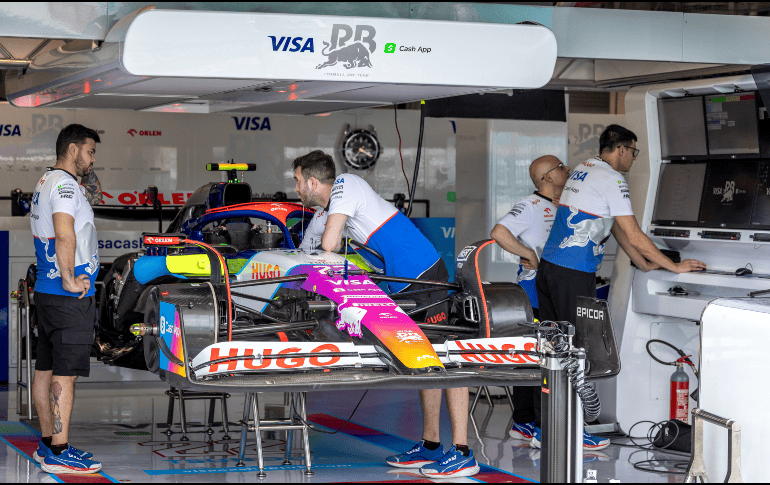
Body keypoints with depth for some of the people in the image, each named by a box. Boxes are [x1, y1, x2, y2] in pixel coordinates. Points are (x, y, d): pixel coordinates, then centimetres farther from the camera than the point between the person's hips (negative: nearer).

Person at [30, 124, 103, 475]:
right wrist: (70, 280, -21)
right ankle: (59, 453, -8)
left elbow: (93, 197, 33)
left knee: (46, 369, 13)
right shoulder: (64, 184, -14)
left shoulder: (45, 183, 17)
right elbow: (64, 235, -28)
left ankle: (47, 443, 21)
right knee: (65, 374, -9)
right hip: (70, 298, -10)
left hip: (46, 290, 10)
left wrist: (87, 172, 16)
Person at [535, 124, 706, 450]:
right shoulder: (610, 179, -10)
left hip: (548, 267, 9)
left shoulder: (583, 170, 19)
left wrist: (645, 264, 26)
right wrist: (674, 267, -1)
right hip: (574, 276, -9)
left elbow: (616, 227, 24)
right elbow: (634, 236, -10)